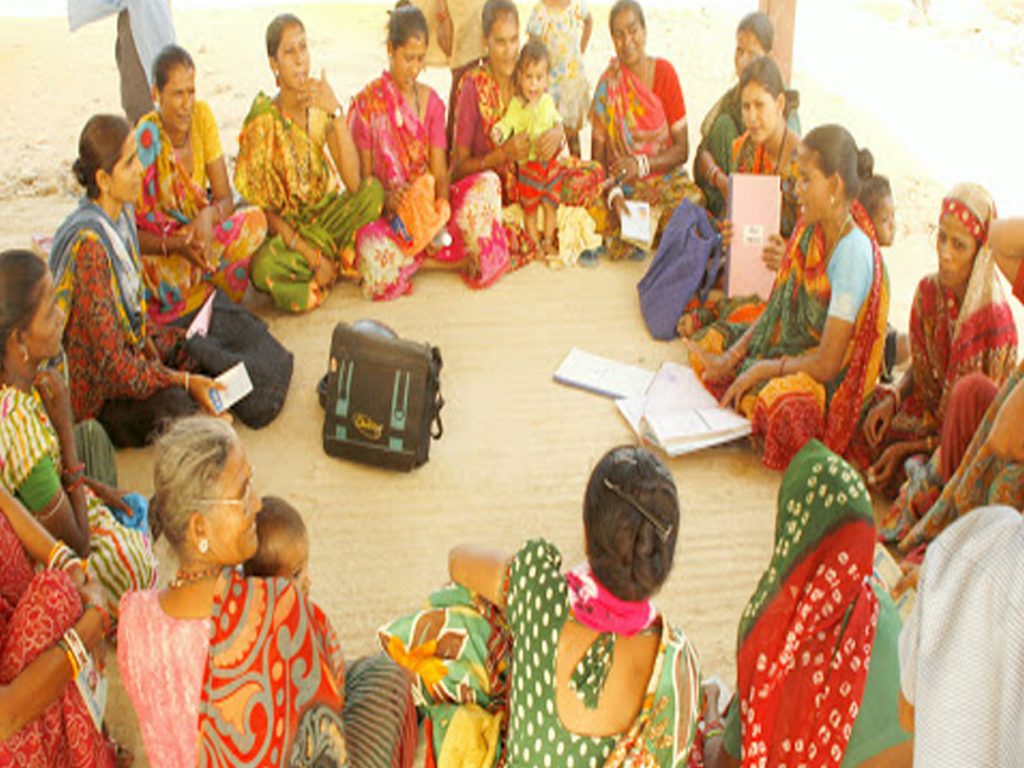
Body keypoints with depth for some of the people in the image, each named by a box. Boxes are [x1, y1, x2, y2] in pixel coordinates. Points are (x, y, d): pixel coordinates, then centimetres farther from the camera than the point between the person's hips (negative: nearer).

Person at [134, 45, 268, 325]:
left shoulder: (202, 116, -6)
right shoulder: (144, 142, -21)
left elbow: (225, 198, -4)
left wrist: (209, 216, -27)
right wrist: (177, 245, -36)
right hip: (157, 256, -5)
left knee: (255, 220, -21)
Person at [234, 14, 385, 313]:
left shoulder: (321, 108, -5)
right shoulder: (263, 121, -15)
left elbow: (353, 182, -18)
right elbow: (259, 206, -13)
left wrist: (336, 112, -26)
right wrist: (310, 253, -22)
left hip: (323, 215, 4)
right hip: (280, 228, -4)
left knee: (373, 191, -22)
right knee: (264, 268, -37)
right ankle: (338, 261, -11)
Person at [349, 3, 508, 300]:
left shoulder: (431, 103, 8)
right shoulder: (367, 103, -2)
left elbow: (440, 173, 1)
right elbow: (364, 175, -2)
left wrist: (442, 206, -21)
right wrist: (387, 198, -25)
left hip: (428, 203, 3)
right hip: (389, 210, -3)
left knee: (487, 182, -22)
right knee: (372, 248, -39)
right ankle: (456, 257, -19)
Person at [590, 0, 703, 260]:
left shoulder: (664, 73, 0)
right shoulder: (608, 84, -3)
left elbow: (682, 150, -2)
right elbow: (598, 155, -4)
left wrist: (640, 165, -18)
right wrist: (613, 193, -23)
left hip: (667, 178, 1)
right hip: (626, 189, -1)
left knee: (691, 204, -31)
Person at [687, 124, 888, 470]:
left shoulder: (853, 252, -25)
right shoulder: (811, 229, 1)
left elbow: (828, 363, -24)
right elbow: (778, 309, 8)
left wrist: (760, 369, -16)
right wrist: (731, 357, -2)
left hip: (834, 384, -9)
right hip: (793, 346, 9)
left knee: (773, 398, -36)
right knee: (712, 344, 8)